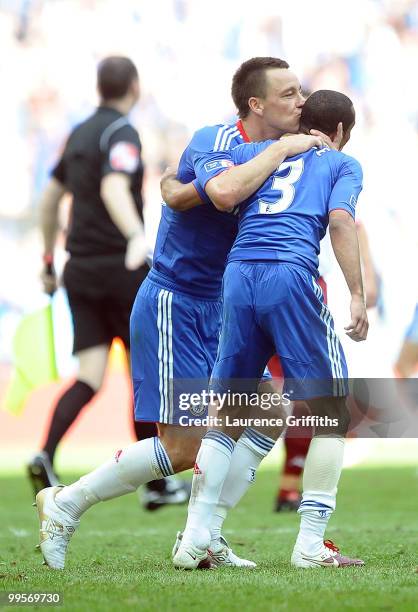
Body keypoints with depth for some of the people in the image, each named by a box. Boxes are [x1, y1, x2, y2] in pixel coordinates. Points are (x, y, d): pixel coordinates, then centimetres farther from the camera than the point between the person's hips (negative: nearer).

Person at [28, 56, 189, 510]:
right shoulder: (122, 133, -10)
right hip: (121, 268, -7)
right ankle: (156, 484, 13)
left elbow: (50, 197, 23)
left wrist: (49, 260, 33)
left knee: (89, 379, 1)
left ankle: (46, 456, -23)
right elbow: (114, 189, -29)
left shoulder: (79, 134, 15)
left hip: (80, 269, 7)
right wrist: (138, 237, -45)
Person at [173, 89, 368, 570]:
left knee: (227, 416, 15)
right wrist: (357, 296, -8)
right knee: (331, 414, 7)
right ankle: (310, 545, -1)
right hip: (290, 275, -4)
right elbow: (340, 222, -2)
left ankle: (195, 540, 7)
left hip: (238, 275, 4)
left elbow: (223, 194, 4)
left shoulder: (250, 151, 26)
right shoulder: (343, 165, 18)